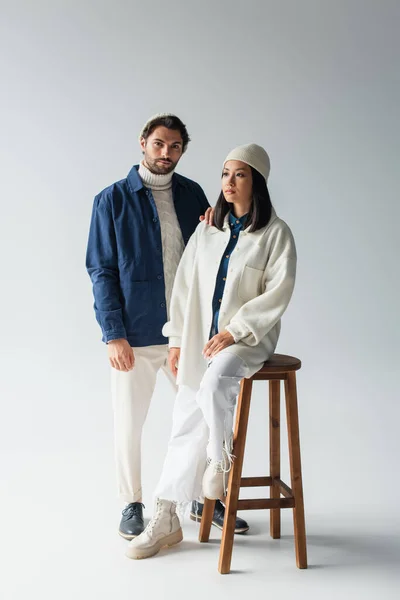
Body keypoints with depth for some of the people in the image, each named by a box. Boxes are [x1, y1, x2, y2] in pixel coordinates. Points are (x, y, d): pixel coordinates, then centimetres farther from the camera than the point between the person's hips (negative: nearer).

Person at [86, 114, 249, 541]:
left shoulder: (191, 194, 7)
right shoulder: (112, 200, -3)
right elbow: (101, 271, -5)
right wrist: (113, 334, -11)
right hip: (135, 335, -3)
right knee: (128, 425, 8)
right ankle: (132, 504, 27)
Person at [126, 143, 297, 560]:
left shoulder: (275, 233, -4)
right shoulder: (207, 231, 10)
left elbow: (278, 291, -11)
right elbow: (184, 285, 10)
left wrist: (234, 331, -17)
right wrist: (176, 341, 4)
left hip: (248, 338, -4)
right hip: (201, 339, 5)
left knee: (213, 385, -34)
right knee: (186, 422, 3)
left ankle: (221, 457, -3)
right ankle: (166, 519, 13)